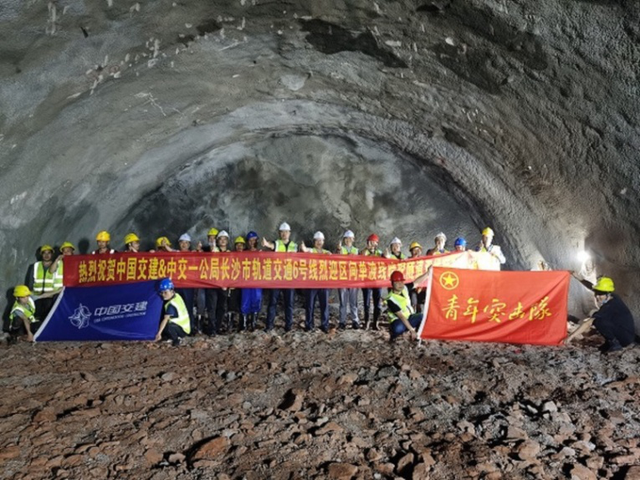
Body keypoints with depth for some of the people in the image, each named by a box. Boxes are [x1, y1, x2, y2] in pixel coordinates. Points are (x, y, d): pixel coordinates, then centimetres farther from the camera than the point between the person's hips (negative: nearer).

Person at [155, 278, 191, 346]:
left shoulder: (171, 304, -24)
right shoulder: (177, 296, 0)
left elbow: (165, 319, -29)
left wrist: (159, 333, -32)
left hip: (183, 330, -9)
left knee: (168, 326, -35)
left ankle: (177, 340, -10)